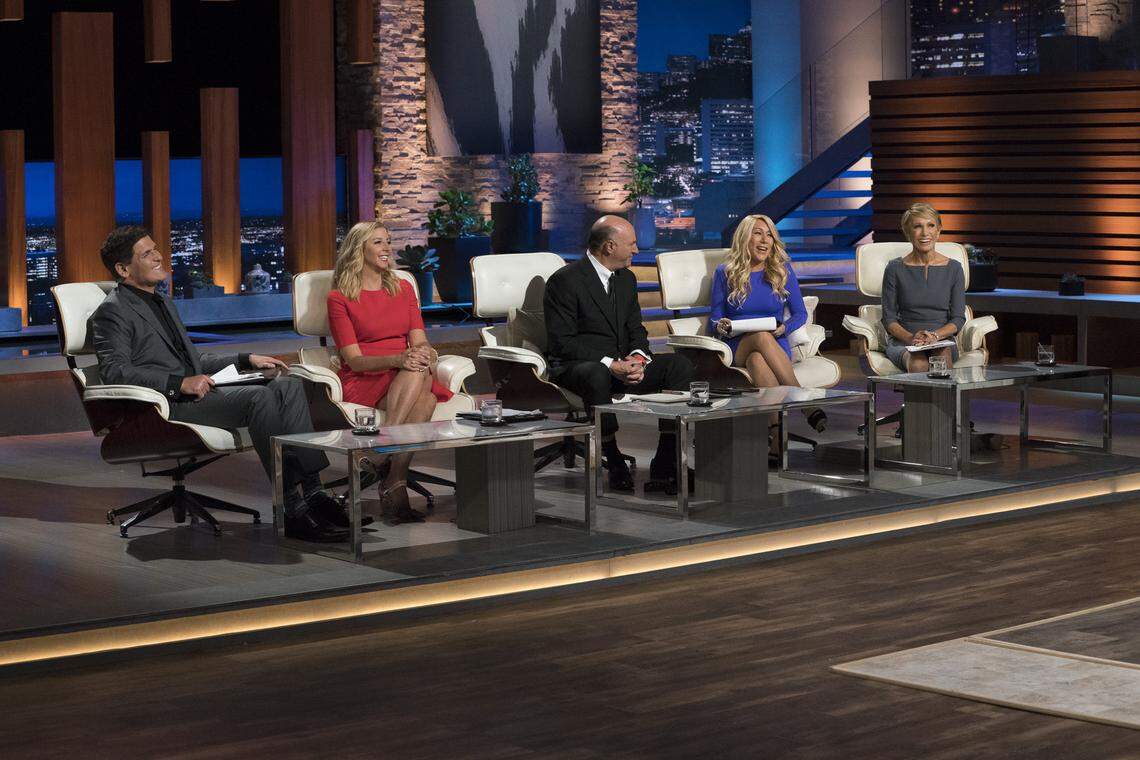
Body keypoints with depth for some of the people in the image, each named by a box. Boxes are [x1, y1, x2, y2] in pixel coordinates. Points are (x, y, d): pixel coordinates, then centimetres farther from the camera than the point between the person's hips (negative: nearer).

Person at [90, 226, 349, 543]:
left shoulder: (162, 302, 28)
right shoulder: (112, 311, -2)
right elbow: (114, 371, -15)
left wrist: (246, 360, 18)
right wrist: (179, 383, -23)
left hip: (195, 393, 9)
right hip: (167, 406, -9)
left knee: (288, 385, -11)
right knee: (259, 396, -29)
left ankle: (311, 491, -21)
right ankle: (292, 510, -31)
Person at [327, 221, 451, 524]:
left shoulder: (403, 289, 18)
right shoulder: (340, 298, 3)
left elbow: (419, 341, 8)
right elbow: (355, 360, -7)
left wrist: (425, 354, -18)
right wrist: (397, 359, -25)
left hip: (408, 376, 4)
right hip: (363, 383, -4)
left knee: (426, 398, -34)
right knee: (415, 373, -35)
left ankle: (394, 483, -39)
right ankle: (395, 485, -39)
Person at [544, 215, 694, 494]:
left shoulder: (626, 278, 14)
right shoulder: (565, 281, -11)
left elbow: (636, 330, 15)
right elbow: (562, 342, -17)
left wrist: (638, 357, -10)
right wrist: (610, 364, -25)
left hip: (621, 366, 7)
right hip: (575, 367, -7)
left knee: (680, 365, -15)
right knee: (597, 376, -42)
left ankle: (664, 469, -20)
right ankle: (614, 463, -25)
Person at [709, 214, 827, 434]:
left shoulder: (783, 271, 11)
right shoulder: (724, 273, 9)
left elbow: (800, 314, 13)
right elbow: (714, 319, 12)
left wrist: (784, 328, -9)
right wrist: (720, 326, -13)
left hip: (776, 346, 1)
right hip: (737, 348, -1)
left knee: (757, 359, -39)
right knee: (761, 336, -38)